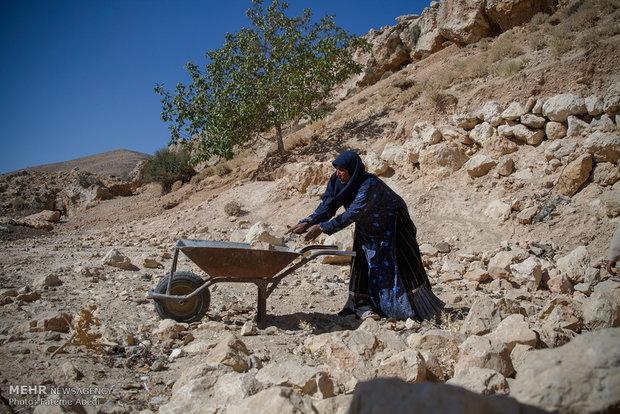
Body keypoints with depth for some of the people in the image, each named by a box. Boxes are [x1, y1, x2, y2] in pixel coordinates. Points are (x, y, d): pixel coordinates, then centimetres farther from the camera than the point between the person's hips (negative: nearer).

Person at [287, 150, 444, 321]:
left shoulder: (370, 185, -36)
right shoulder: (338, 182, -13)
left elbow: (352, 214, -41)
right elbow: (327, 206, -14)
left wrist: (322, 227, -42)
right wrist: (306, 223, -28)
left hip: (392, 227, -6)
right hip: (368, 230, 6)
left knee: (401, 263, -1)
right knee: (363, 262, -2)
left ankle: (419, 306, 12)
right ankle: (364, 305, 5)